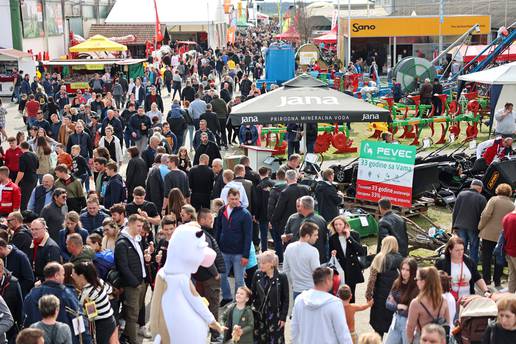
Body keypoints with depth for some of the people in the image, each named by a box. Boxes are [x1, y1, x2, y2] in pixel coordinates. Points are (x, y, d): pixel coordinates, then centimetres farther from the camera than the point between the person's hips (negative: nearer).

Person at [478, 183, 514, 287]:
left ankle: (486, 279, 7)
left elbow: (486, 215, -14)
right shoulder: (512, 205, 4)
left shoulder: (494, 200, -6)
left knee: (486, 256, 6)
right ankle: (497, 281, 14)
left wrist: (480, 226, -3)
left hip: (489, 233, -3)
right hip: (503, 235, 3)